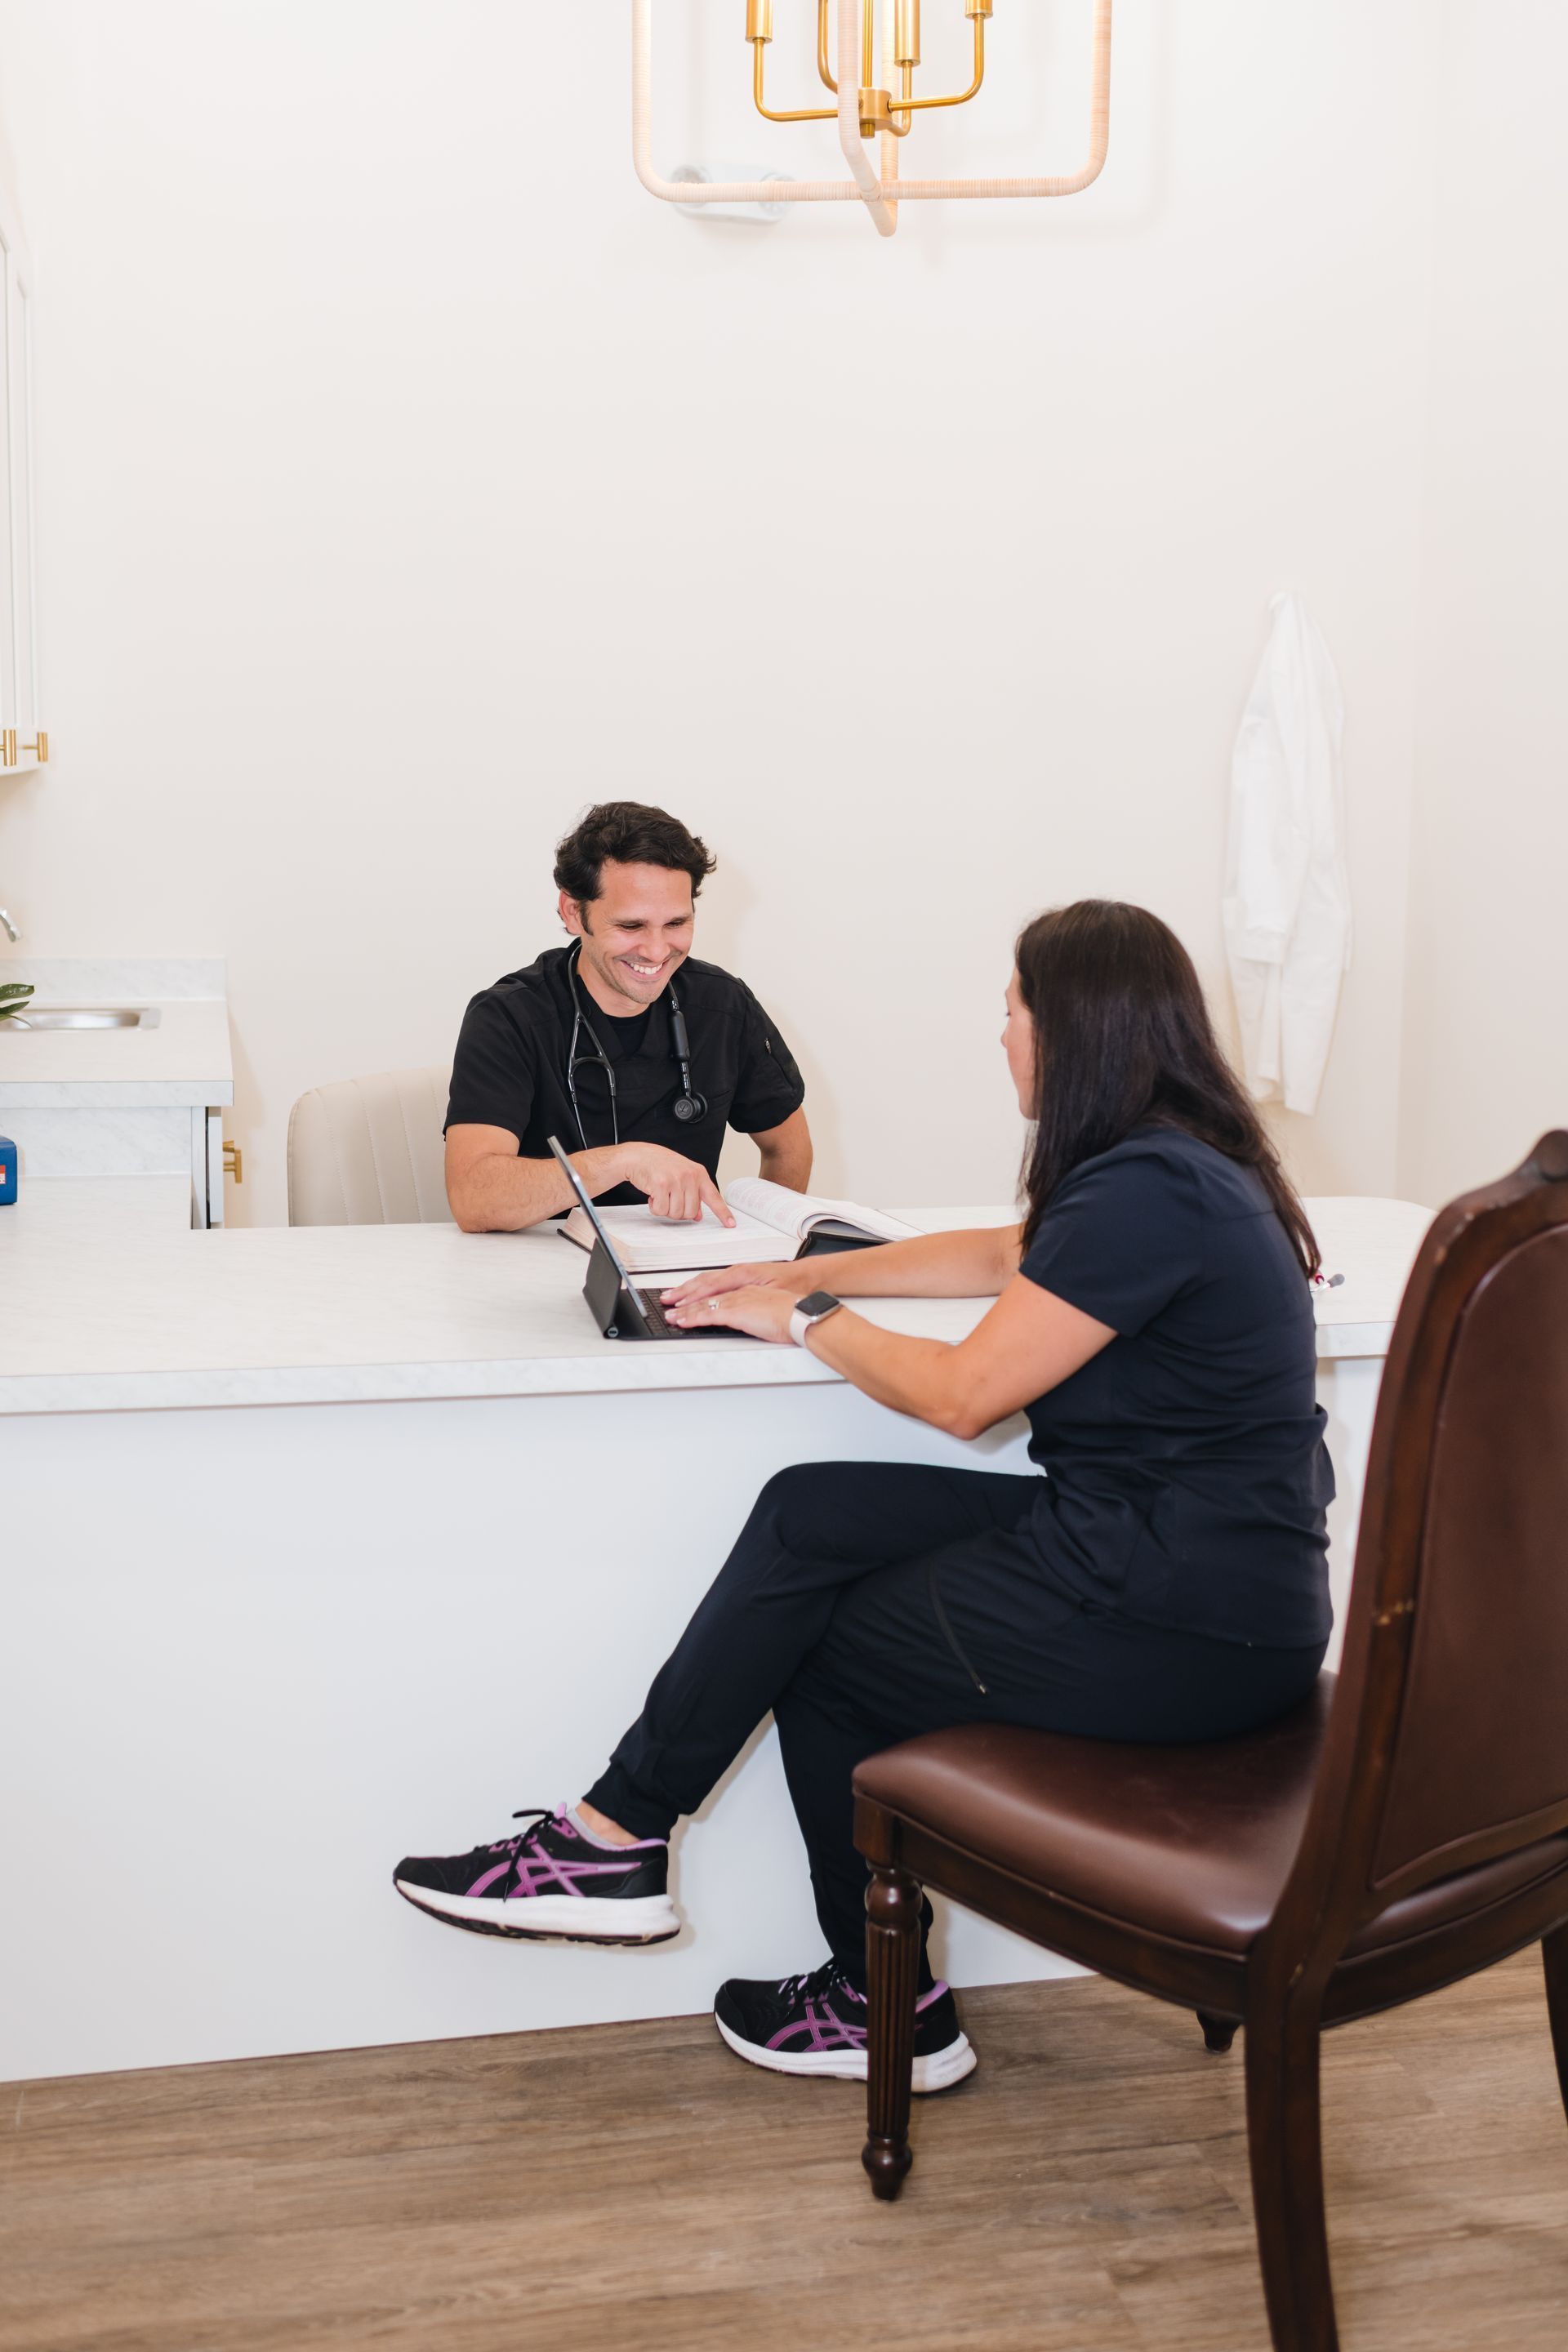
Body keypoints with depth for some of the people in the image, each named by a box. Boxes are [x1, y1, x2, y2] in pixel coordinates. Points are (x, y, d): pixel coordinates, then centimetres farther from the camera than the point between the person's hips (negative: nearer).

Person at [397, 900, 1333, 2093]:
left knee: (818, 1656, 3)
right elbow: (1002, 1255, 26)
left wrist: (807, 1318, -2)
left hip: (1180, 1622, -9)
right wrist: (806, 1273, 21)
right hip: (1151, 1541, 9)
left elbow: (964, 1392, -18)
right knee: (807, 1517, 3)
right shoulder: (1181, 1162, 11)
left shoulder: (1148, 1192, -21)